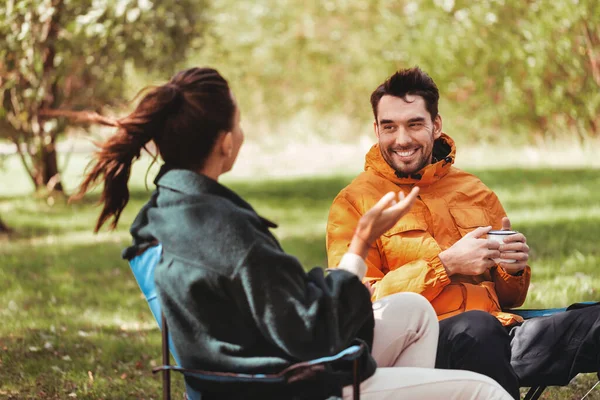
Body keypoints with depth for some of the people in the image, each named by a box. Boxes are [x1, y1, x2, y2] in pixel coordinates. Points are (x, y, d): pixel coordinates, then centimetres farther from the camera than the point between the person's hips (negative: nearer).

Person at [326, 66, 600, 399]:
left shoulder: (477, 193, 22)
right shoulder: (353, 203, 8)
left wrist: (513, 269, 5)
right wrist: (446, 264, -10)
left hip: (501, 335, 3)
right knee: (476, 325, -40)